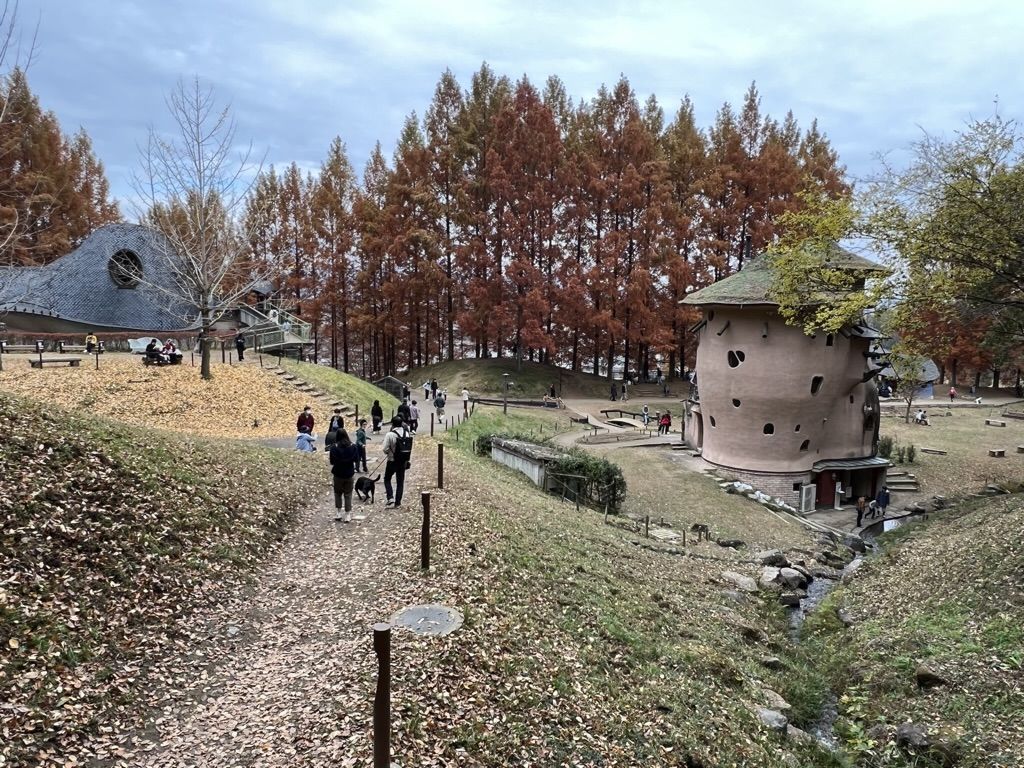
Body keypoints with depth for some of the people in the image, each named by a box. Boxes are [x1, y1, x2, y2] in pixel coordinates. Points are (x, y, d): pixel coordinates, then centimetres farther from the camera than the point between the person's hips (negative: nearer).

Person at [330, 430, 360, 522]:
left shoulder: (334, 448, -11)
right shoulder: (353, 447, -7)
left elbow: (332, 462, -9)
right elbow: (356, 460, 1)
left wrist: (332, 472, 5)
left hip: (338, 475, -1)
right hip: (350, 474, 1)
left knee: (338, 494, 16)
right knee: (348, 495, 8)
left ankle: (337, 514, 13)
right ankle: (347, 516, 8)